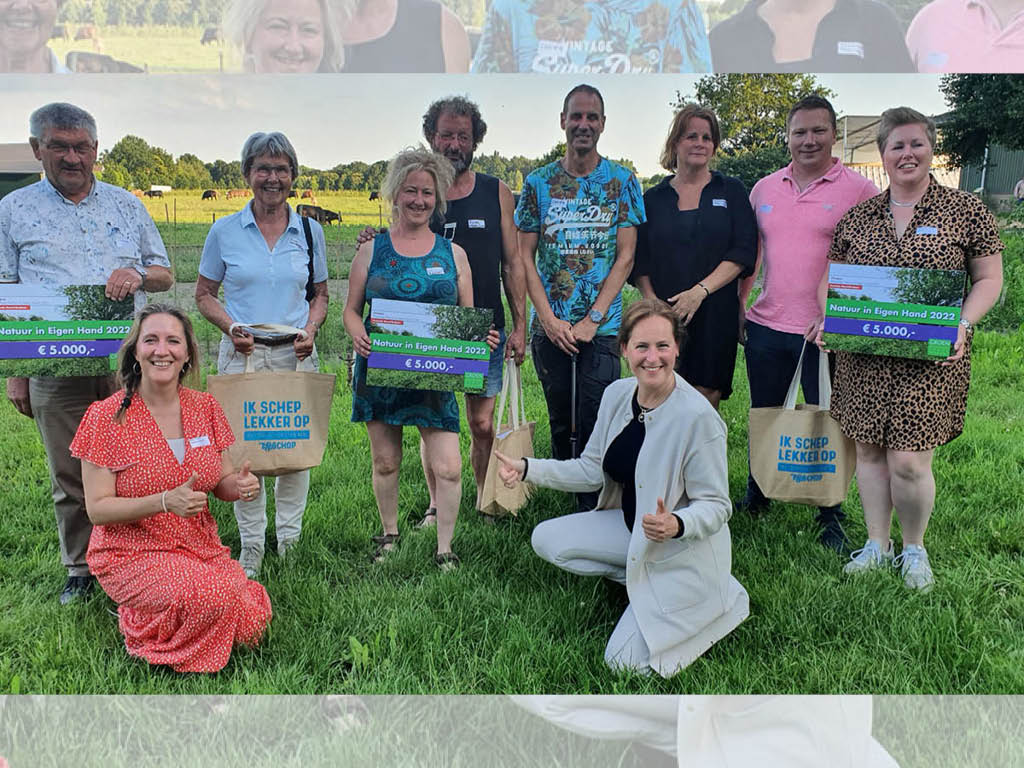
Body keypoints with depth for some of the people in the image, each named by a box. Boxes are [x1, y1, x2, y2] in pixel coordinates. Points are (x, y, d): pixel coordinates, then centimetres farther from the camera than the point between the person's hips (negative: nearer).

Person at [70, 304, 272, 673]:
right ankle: (135, 622, 2)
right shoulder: (107, 416, -9)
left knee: (252, 621, -17)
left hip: (201, 547, 5)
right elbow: (97, 509, -11)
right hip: (132, 553, -5)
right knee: (216, 598, -31)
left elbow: (222, 483, 10)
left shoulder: (205, 407, 3)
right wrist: (166, 502, -27)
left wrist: (241, 485, -15)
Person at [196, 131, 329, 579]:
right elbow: (204, 295, 8)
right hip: (241, 354, -1)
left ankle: (290, 542, 23)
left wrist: (311, 329, -5)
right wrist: (231, 328, -10)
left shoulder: (310, 232, 7)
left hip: (296, 356, 1)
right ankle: (251, 546, 17)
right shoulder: (224, 231, 3)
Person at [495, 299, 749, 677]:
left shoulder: (699, 417, -27)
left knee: (625, 661, -7)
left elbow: (715, 506, -20)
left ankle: (721, 599, 11)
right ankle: (641, 584, 8)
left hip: (683, 552, -7)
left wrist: (676, 525, -42)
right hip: (631, 528, 7)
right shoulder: (617, 394, -6)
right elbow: (592, 470, 3)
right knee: (546, 539, -1)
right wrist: (528, 469, -7)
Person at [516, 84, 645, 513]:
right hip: (550, 327, 2)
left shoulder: (622, 182, 2)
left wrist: (593, 319, -11)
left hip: (602, 328, -2)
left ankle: (592, 514, 9)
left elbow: (625, 257, -2)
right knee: (561, 422, 12)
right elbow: (525, 256, 3)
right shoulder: (539, 183, 5)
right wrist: (549, 319, -7)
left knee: (593, 425, -6)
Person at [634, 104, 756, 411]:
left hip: (715, 316, -1)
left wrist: (701, 290, -13)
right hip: (664, 317, 1)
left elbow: (743, 252, -1)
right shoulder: (653, 198, 12)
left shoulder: (731, 191, 9)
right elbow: (640, 262, 8)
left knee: (705, 402, -2)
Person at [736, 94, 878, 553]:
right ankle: (757, 496, 37)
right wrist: (737, 306, 12)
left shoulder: (859, 191, -5)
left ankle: (831, 517, 22)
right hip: (766, 327, 4)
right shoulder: (764, 189, 8)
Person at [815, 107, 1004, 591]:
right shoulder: (857, 216, 9)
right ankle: (876, 544, 27)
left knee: (908, 460, -6)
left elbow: (989, 279, 4)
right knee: (868, 450, 9)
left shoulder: (966, 211, 2)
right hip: (862, 357, 3)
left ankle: (914, 548, 20)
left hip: (930, 358, -3)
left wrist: (963, 323, -12)